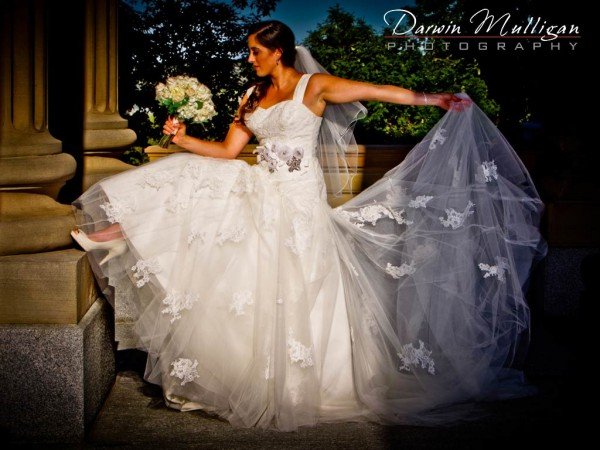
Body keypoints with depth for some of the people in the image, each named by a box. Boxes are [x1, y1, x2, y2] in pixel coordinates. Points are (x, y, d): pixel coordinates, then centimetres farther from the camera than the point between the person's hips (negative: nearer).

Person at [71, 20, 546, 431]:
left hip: (299, 201, -6)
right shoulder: (254, 97, 13)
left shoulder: (314, 85, -4)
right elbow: (227, 151, 13)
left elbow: (378, 91, -8)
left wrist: (434, 98, -14)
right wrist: (183, 139, 2)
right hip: (258, 195, 6)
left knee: (295, 296, -2)